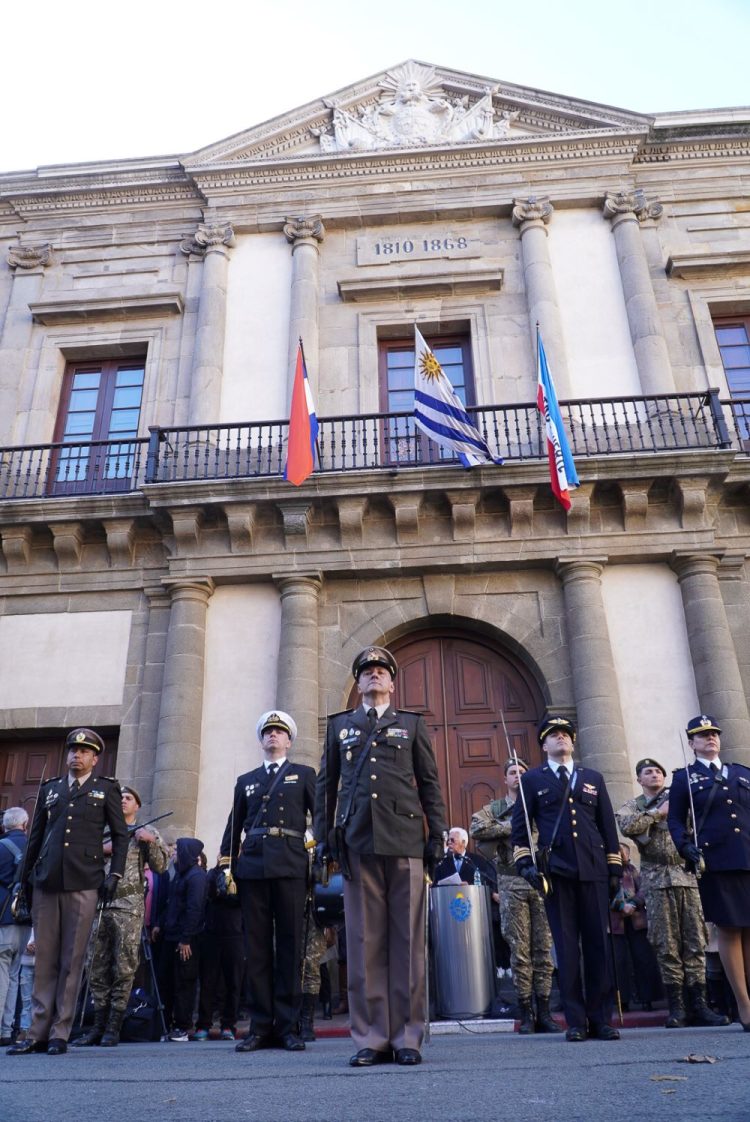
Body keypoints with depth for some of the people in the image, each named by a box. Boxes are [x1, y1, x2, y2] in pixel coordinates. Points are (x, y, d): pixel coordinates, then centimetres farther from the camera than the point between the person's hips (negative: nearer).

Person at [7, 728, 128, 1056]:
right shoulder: (49, 789, 16)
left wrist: (114, 874, -2)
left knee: (71, 961, 1)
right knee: (45, 959, 6)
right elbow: (35, 836, 18)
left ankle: (59, 1034, 9)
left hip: (83, 884, -3)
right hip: (46, 882, 3)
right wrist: (28, 874, 13)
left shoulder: (106, 789, 8)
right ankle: (38, 1033, 13)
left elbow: (121, 835, 6)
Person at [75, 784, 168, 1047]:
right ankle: (99, 1025, 15)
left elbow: (160, 867, 3)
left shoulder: (145, 832, 9)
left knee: (123, 968, -4)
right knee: (97, 968, 6)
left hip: (129, 904, -3)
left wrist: (150, 841, -12)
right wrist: (101, 849, -8)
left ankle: (113, 1028, 3)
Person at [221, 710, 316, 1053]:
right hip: (252, 866, 2)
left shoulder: (303, 774, 13)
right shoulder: (245, 781, 20)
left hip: (290, 866, -2)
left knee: (290, 945, -1)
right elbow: (233, 828, 18)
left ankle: (288, 1026, 6)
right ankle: (261, 1027, 10)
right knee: (256, 946, 3)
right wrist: (226, 865, 8)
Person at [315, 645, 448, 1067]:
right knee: (365, 939, 2)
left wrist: (437, 836, 3)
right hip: (358, 841, 1)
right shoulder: (340, 724, 17)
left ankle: (407, 1036, 8)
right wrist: (323, 836, 8)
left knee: (407, 938, 1)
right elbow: (326, 784, 15)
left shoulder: (412, 724, 15)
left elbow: (430, 785, 11)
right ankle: (371, 1037, 9)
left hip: (405, 839, -1)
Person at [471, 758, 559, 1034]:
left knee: (544, 947, 1)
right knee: (519, 949, 0)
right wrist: (511, 827, -8)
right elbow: (476, 828, -7)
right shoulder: (495, 809, 11)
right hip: (512, 882, -1)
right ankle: (525, 1013, 7)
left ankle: (543, 1012, 7)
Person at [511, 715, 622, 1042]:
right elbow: (519, 825, 6)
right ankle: (576, 1021, 7)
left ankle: (601, 1019, 12)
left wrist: (615, 869, 10)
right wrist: (524, 862, -4)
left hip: (593, 869, 2)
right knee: (566, 945, 0)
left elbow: (608, 826, 15)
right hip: (555, 871, -2)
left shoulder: (593, 778, 16)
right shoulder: (532, 779, 10)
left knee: (598, 943, 3)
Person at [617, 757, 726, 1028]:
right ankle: (676, 1007, 5)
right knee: (667, 945, -2)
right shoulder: (632, 806, 9)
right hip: (657, 880, -2)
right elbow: (626, 826, -12)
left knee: (695, 942, 0)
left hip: (687, 875, 2)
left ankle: (698, 1005, 6)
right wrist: (658, 813, -6)